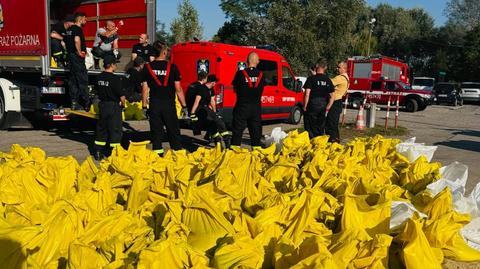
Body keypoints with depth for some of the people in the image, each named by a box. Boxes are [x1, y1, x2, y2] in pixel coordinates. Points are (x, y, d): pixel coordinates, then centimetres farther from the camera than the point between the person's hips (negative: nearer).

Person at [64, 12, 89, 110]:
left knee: (73, 80, 10)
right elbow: (77, 40, -30)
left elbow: (65, 42, 24)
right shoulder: (78, 29, -13)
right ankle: (86, 104, -4)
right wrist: (80, 52, -20)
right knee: (83, 80, -6)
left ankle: (74, 103, 12)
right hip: (77, 58, -10)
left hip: (71, 56, 10)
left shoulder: (69, 29, 16)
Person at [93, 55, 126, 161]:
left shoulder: (99, 77, 4)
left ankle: (98, 152, 19)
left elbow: (97, 91, 14)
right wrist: (123, 104, 2)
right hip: (114, 106, -7)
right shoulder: (115, 79, -17)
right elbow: (121, 95, -16)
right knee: (115, 129, 1)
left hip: (102, 105, 7)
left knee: (101, 128, 14)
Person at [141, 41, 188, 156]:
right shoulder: (172, 67, -5)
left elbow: (145, 89, 1)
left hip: (154, 104, 2)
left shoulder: (147, 67, 1)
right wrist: (184, 106, 2)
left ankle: (158, 154, 11)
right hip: (169, 104, -2)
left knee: (156, 131, 8)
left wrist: (144, 106, 8)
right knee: (173, 130, 7)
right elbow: (178, 89, -5)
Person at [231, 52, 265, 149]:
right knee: (256, 131, 12)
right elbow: (261, 89, 4)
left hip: (242, 106, -3)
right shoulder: (261, 75, -1)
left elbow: (235, 89, -1)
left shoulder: (240, 73, -10)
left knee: (238, 130, 4)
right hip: (256, 107, 3)